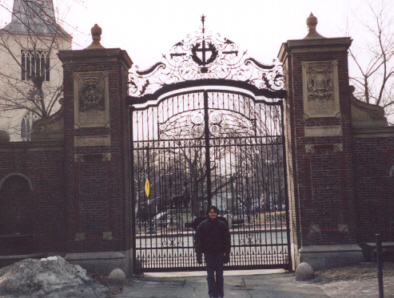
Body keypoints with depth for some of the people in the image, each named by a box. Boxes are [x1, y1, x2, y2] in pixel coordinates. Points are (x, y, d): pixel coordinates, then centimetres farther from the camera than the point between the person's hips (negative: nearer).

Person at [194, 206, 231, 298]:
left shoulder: (222, 225, 0)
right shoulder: (202, 225, -1)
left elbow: (227, 240, 3)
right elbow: (198, 240, 0)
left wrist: (227, 254, 0)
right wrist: (199, 254, -5)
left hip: (219, 252, 0)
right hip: (208, 252, 0)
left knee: (219, 274, 5)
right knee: (210, 275, 4)